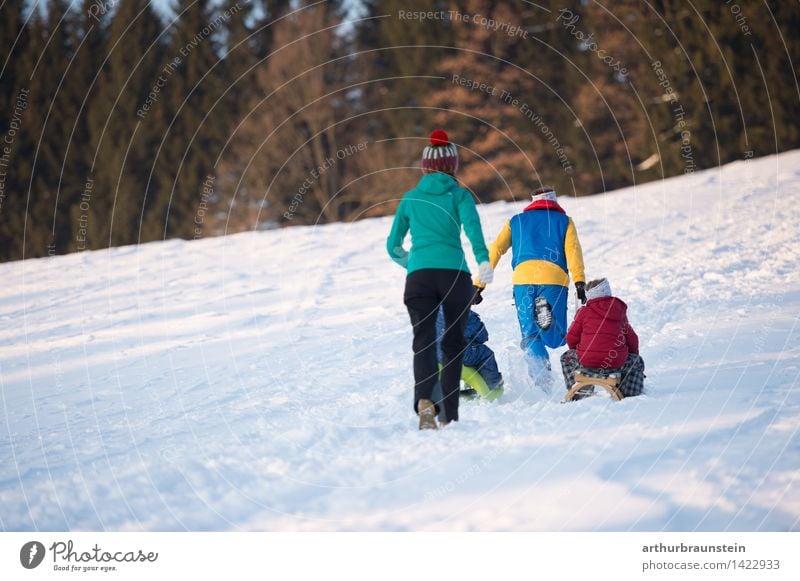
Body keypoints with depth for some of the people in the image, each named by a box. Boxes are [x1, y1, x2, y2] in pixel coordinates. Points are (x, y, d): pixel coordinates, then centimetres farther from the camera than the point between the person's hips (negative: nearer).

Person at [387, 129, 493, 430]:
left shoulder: (411, 198, 17)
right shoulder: (459, 195, 11)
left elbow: (393, 246, 22)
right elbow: (472, 225, -10)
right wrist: (483, 259, -20)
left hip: (420, 276, 1)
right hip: (455, 274, 0)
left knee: (424, 341, -10)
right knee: (453, 343, 14)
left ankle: (424, 400, -37)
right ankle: (450, 415, 15)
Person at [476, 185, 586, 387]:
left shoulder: (516, 221, 26)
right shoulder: (564, 221, 22)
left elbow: (495, 250, 16)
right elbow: (573, 250, 3)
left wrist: (479, 283, 15)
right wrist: (579, 282, -8)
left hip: (523, 277, 1)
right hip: (554, 278, -1)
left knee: (530, 336, 1)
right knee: (555, 339, 5)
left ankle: (541, 378, -20)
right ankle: (546, 311, -23)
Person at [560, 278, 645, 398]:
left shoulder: (584, 312, 3)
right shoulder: (620, 312, 11)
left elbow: (571, 339, 7)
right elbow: (632, 339, 15)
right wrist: (634, 354, 34)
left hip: (586, 362, -1)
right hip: (616, 363, 1)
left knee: (566, 357, 31)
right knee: (637, 362, 29)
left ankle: (578, 393, 20)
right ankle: (628, 396, 15)